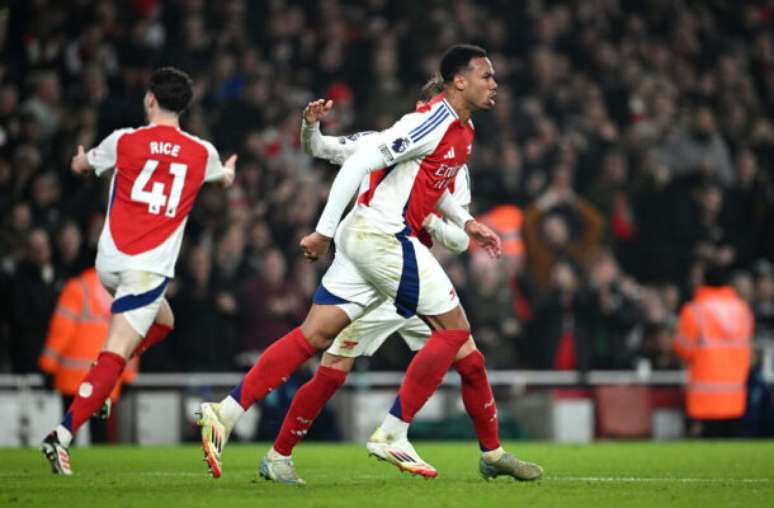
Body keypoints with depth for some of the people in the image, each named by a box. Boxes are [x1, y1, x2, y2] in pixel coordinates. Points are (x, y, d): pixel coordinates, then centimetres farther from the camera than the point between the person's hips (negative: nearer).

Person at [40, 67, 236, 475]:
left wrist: (81, 156, 46)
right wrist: (229, 170, 53)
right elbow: (224, 178, 28)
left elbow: (80, 166, 21)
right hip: (149, 268, -3)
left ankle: (98, 384, 13)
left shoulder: (124, 141, 0)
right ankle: (62, 436, -23)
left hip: (109, 262, 3)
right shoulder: (202, 153, 2)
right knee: (114, 357, -8)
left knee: (162, 321, 29)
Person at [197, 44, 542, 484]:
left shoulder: (462, 130, 16)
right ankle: (392, 435, -2)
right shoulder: (433, 122, -15)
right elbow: (360, 162, -19)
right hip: (382, 236, -9)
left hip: (362, 236, 9)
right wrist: (324, 231, -19)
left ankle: (225, 414, -2)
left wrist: (466, 222, 20)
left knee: (314, 335, 3)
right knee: (454, 329, -4)